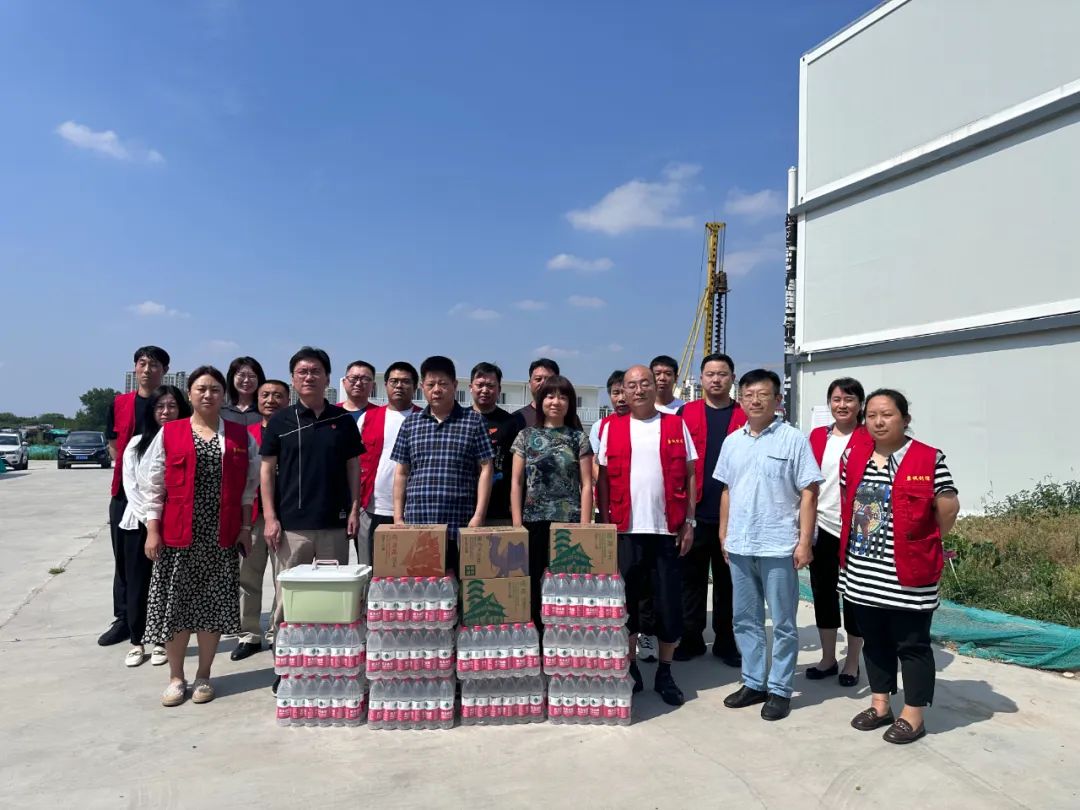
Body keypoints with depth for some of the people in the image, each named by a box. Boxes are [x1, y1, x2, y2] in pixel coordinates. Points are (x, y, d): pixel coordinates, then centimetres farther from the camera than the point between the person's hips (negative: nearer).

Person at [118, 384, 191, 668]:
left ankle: (161, 641, 15)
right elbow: (130, 487, 3)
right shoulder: (137, 444, 7)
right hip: (138, 524, 2)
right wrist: (150, 519, -7)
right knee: (137, 585, 6)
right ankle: (136, 642, 17)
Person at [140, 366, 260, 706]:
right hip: (178, 535, -1)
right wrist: (153, 531, -3)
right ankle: (176, 677, 22)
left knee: (213, 606, 7)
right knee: (176, 604, 5)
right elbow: (153, 486, 2)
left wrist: (245, 528, 5)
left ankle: (203, 676, 23)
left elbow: (249, 486, 9)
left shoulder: (241, 436, 6)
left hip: (222, 537, 1)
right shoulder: (169, 433, 2)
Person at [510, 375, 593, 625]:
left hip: (568, 522, -1)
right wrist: (517, 524, -1)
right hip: (533, 522, 1)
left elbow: (586, 485, 2)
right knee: (530, 583, 2)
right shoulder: (526, 436, 9)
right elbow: (516, 482, 7)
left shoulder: (579, 438, 6)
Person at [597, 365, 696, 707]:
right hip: (626, 530, 0)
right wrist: (605, 523, -1)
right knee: (625, 601, 9)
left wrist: (689, 522, -1)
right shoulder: (612, 428, 5)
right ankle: (630, 669, 25)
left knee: (669, 603, 5)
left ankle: (665, 673, 21)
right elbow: (603, 479, 5)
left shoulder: (676, 426, 5)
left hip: (668, 529, 0)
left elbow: (689, 476, 5)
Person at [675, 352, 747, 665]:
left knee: (728, 580, 11)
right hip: (694, 512, 0)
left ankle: (725, 641, 24)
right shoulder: (686, 413, 3)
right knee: (692, 578, 9)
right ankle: (690, 639, 21)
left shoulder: (746, 416, 4)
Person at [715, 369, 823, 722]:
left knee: (782, 623, 7)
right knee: (745, 620, 14)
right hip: (739, 547, 5)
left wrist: (804, 541, -12)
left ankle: (779, 689, 20)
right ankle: (753, 683, 28)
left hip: (779, 547, -5)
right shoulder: (732, 441, 8)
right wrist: (724, 536, 13)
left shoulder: (794, 439, -6)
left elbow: (808, 493, -7)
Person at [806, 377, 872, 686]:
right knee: (823, 592, 13)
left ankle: (852, 663, 24)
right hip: (820, 527, 5)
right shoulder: (817, 436, 8)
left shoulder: (870, 439, -6)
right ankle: (828, 659, 28)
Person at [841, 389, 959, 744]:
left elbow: (948, 508, -5)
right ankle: (880, 705, 32)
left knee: (912, 644, 7)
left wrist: (923, 545, 5)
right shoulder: (852, 456, 6)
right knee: (873, 640, 17)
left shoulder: (929, 459, -10)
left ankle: (913, 716, 21)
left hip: (907, 574, -5)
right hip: (862, 573, 6)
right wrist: (856, 541, 10)